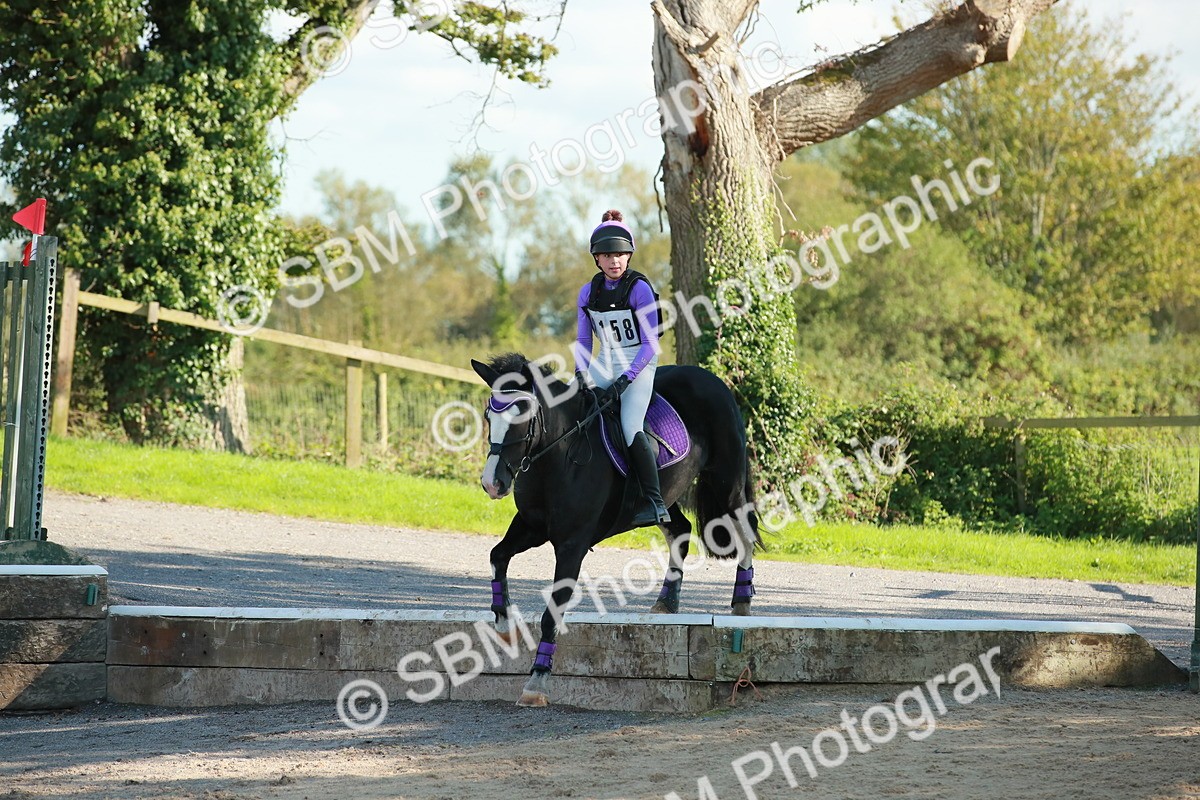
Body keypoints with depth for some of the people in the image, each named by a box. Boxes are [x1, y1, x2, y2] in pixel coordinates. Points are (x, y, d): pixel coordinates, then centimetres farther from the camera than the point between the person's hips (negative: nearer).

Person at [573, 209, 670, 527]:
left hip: (639, 364, -6)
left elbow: (650, 343, -15)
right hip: (605, 363, 6)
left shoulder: (640, 288, -13)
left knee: (631, 426, -25)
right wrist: (582, 375, -9)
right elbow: (583, 340, 9)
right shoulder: (588, 292, 3)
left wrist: (624, 380, -22)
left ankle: (654, 502, -23)